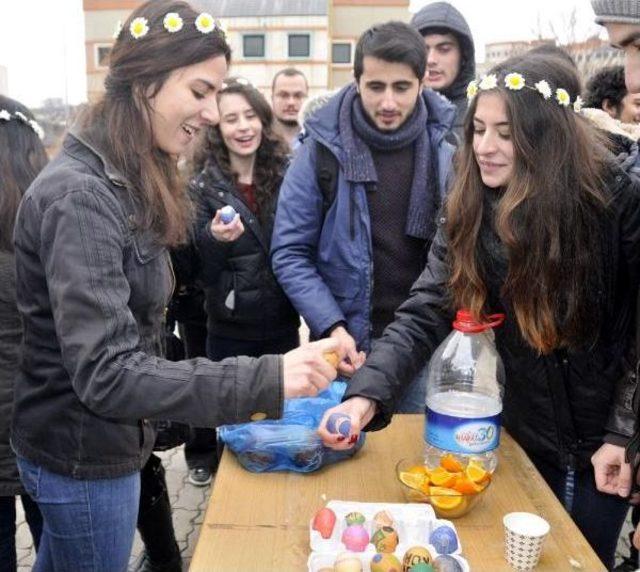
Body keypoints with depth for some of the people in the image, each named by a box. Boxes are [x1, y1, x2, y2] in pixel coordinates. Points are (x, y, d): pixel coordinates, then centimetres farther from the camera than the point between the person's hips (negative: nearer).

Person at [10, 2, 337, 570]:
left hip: (100, 440, 9)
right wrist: (266, 380, -37)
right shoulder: (80, 194, -26)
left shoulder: (125, 181, 3)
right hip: (82, 458, -9)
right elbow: (104, 372, -31)